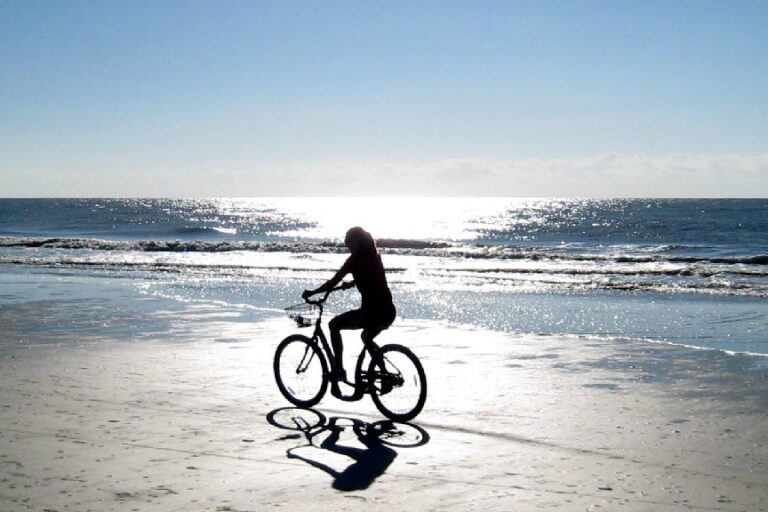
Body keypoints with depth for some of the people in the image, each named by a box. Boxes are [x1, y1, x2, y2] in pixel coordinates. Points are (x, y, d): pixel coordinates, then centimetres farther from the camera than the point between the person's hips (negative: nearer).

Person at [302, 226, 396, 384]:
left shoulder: (356, 259, -7)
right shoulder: (374, 256, 14)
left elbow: (334, 282, -6)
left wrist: (312, 292, 5)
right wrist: (351, 283, 41)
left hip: (372, 312, -8)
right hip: (388, 312, 8)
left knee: (334, 325, 7)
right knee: (367, 337, 32)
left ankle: (338, 370, 3)